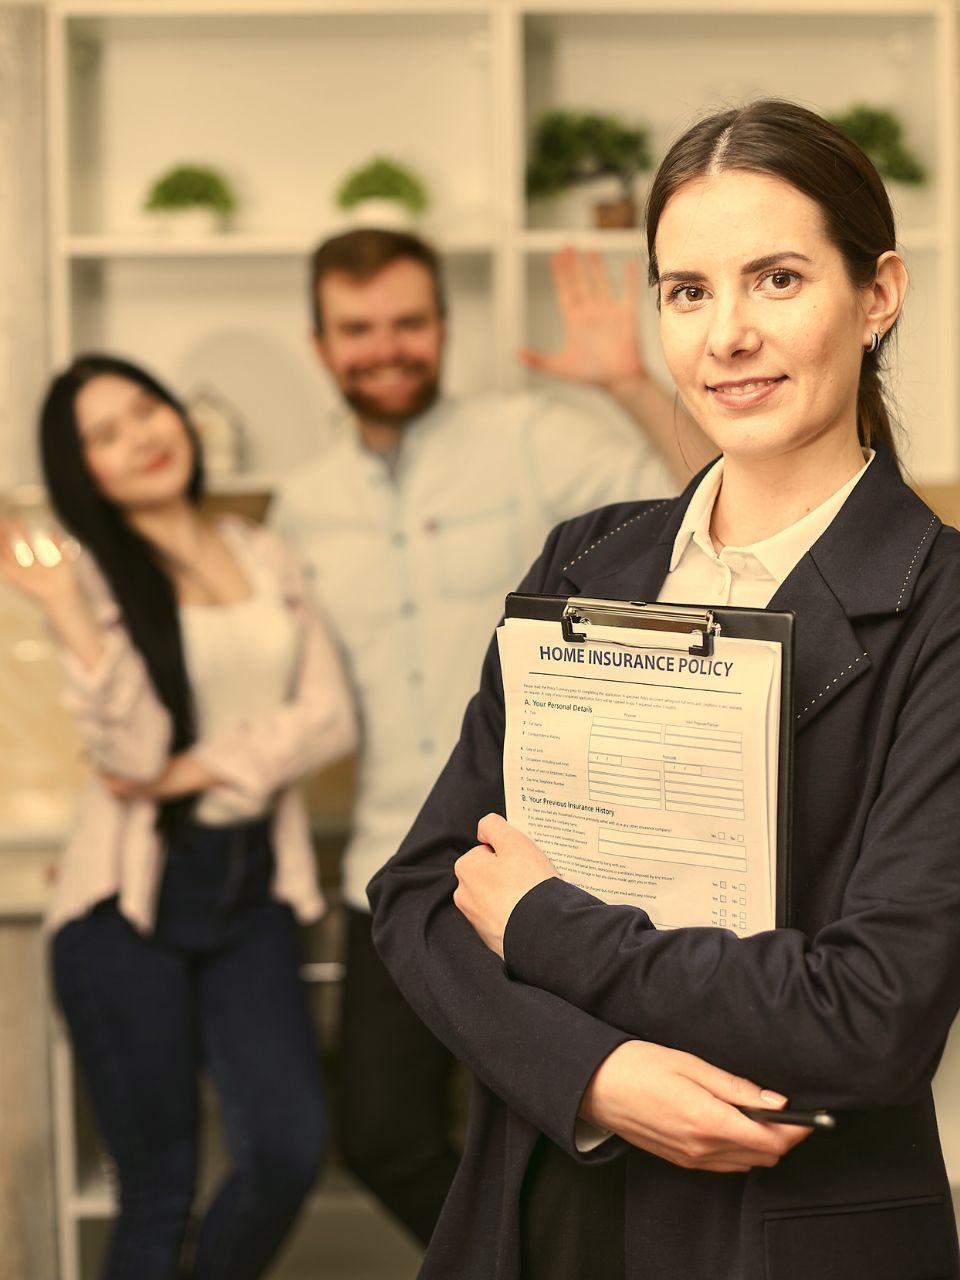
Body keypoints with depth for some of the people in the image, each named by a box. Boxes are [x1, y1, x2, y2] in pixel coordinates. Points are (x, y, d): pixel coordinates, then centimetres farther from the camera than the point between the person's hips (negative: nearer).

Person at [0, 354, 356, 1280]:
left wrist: (199, 770, -11)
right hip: (131, 895, -3)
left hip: (253, 887, 3)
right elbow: (130, 750, -12)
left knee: (289, 1146, -11)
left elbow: (328, 716, 1)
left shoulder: (267, 559, 11)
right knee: (158, 1185, 0)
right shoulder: (90, 578, 0)